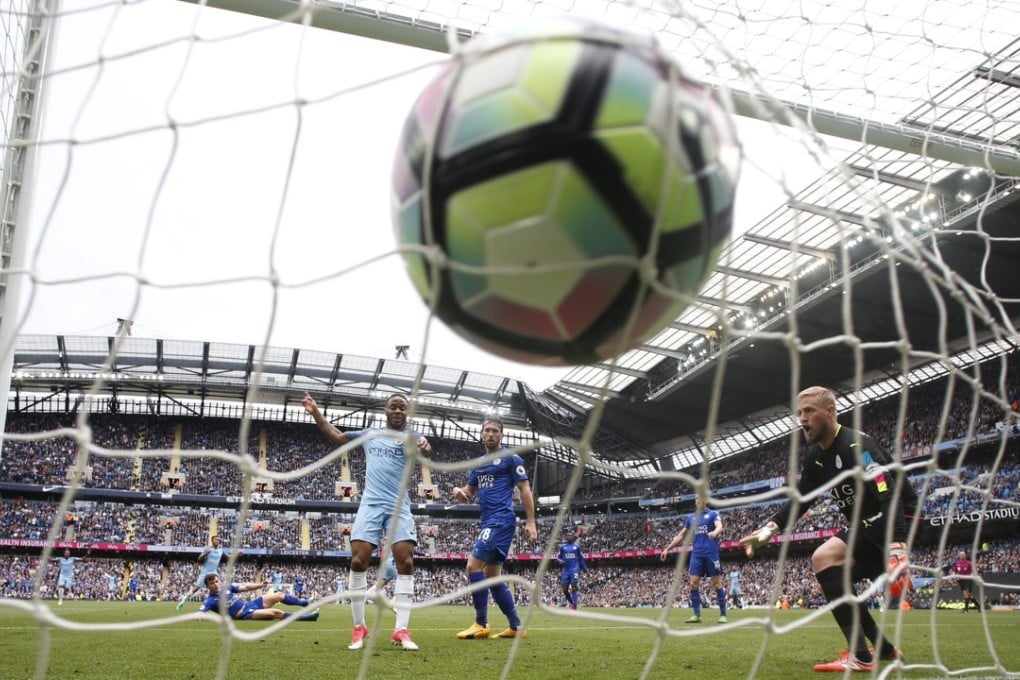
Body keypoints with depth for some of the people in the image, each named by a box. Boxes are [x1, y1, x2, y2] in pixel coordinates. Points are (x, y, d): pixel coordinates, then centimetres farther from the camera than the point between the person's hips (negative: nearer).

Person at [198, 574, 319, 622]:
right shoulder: (210, 600, -10)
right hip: (246, 615, -8)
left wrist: (261, 585, 1)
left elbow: (245, 587, 11)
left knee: (278, 595, 5)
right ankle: (307, 616, -20)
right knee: (276, 613, -24)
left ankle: (307, 604, 20)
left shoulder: (226, 587, 6)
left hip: (250, 604, 8)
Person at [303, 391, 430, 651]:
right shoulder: (370, 434, 15)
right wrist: (316, 413, 15)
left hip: (399, 507, -2)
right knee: (358, 562, -9)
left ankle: (401, 630, -7)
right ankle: (359, 627, 4)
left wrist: (423, 447, -45)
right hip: (371, 504, 2)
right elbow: (337, 436, 25)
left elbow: (422, 447, -19)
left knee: (406, 563, -12)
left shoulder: (410, 436, 4)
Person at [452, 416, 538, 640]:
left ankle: (481, 624, -8)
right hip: (489, 522, 9)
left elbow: (525, 490, -6)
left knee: (473, 565, -15)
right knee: (492, 577, 8)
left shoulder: (511, 458, -3)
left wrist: (530, 522, -12)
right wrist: (458, 491, -4)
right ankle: (516, 627, 15)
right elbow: (469, 492, 22)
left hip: (501, 520, -9)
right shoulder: (479, 464, 19)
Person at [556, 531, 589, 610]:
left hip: (575, 569, -2)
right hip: (566, 570, 3)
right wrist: (559, 560, -11)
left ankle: (574, 607, -11)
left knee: (574, 588, -12)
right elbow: (558, 556, 12)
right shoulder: (563, 547, 9)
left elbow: (581, 558, 13)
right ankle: (571, 603, 26)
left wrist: (585, 569, 15)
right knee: (564, 589, 2)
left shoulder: (576, 546, 7)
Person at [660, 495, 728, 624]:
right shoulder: (690, 517, 15)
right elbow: (681, 535, 20)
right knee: (693, 583, -4)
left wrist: (714, 532, -42)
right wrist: (667, 549, 16)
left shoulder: (713, 514, 1)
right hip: (696, 554, 4)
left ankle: (723, 615, 6)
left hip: (711, 553, -4)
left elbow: (720, 527, -18)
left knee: (717, 584, -2)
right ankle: (696, 615, 2)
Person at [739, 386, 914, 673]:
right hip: (869, 524, 10)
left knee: (823, 558, -23)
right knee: (832, 580, 12)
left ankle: (860, 657, -22)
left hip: (897, 522, -10)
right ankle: (885, 649, 24)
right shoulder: (815, 455, 6)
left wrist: (895, 549, -45)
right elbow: (799, 497, 14)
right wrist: (770, 527, -2)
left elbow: (890, 497, -33)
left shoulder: (856, 445, -23)